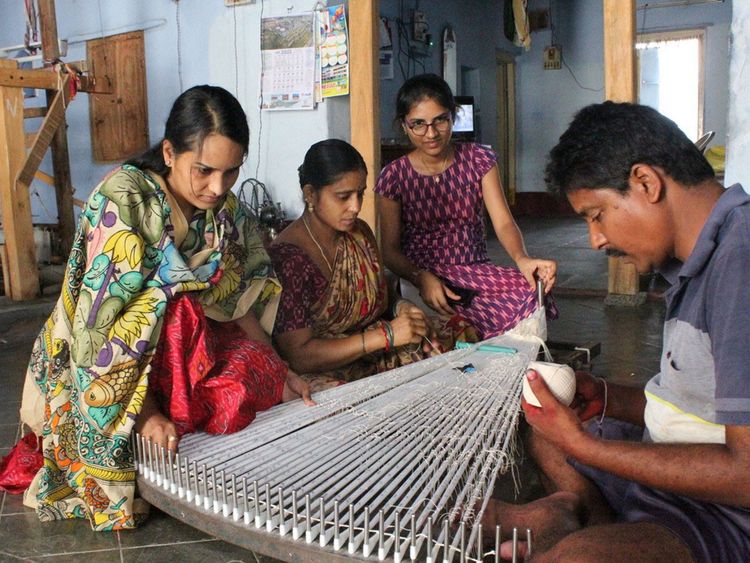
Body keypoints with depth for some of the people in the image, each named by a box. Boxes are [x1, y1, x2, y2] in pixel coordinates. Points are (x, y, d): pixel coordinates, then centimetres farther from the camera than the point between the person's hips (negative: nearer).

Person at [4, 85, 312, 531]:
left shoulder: (225, 209, -5)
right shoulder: (123, 200, -24)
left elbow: (236, 299, 3)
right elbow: (102, 318, -27)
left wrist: (278, 373, -3)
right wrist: (144, 413, -32)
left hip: (183, 353, 5)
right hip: (94, 372, -5)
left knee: (255, 373, -17)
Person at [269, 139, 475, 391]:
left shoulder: (360, 233, 8)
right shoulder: (286, 257, -16)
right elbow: (298, 356, -20)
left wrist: (400, 308, -4)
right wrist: (387, 335, -23)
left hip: (374, 356, 8)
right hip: (327, 375, -8)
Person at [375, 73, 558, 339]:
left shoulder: (479, 160, 5)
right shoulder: (393, 177, 0)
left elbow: (503, 222, -4)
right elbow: (390, 249, -2)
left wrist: (522, 258, -28)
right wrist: (422, 278, -24)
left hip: (478, 269, 3)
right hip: (421, 275, -3)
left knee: (530, 291, -30)